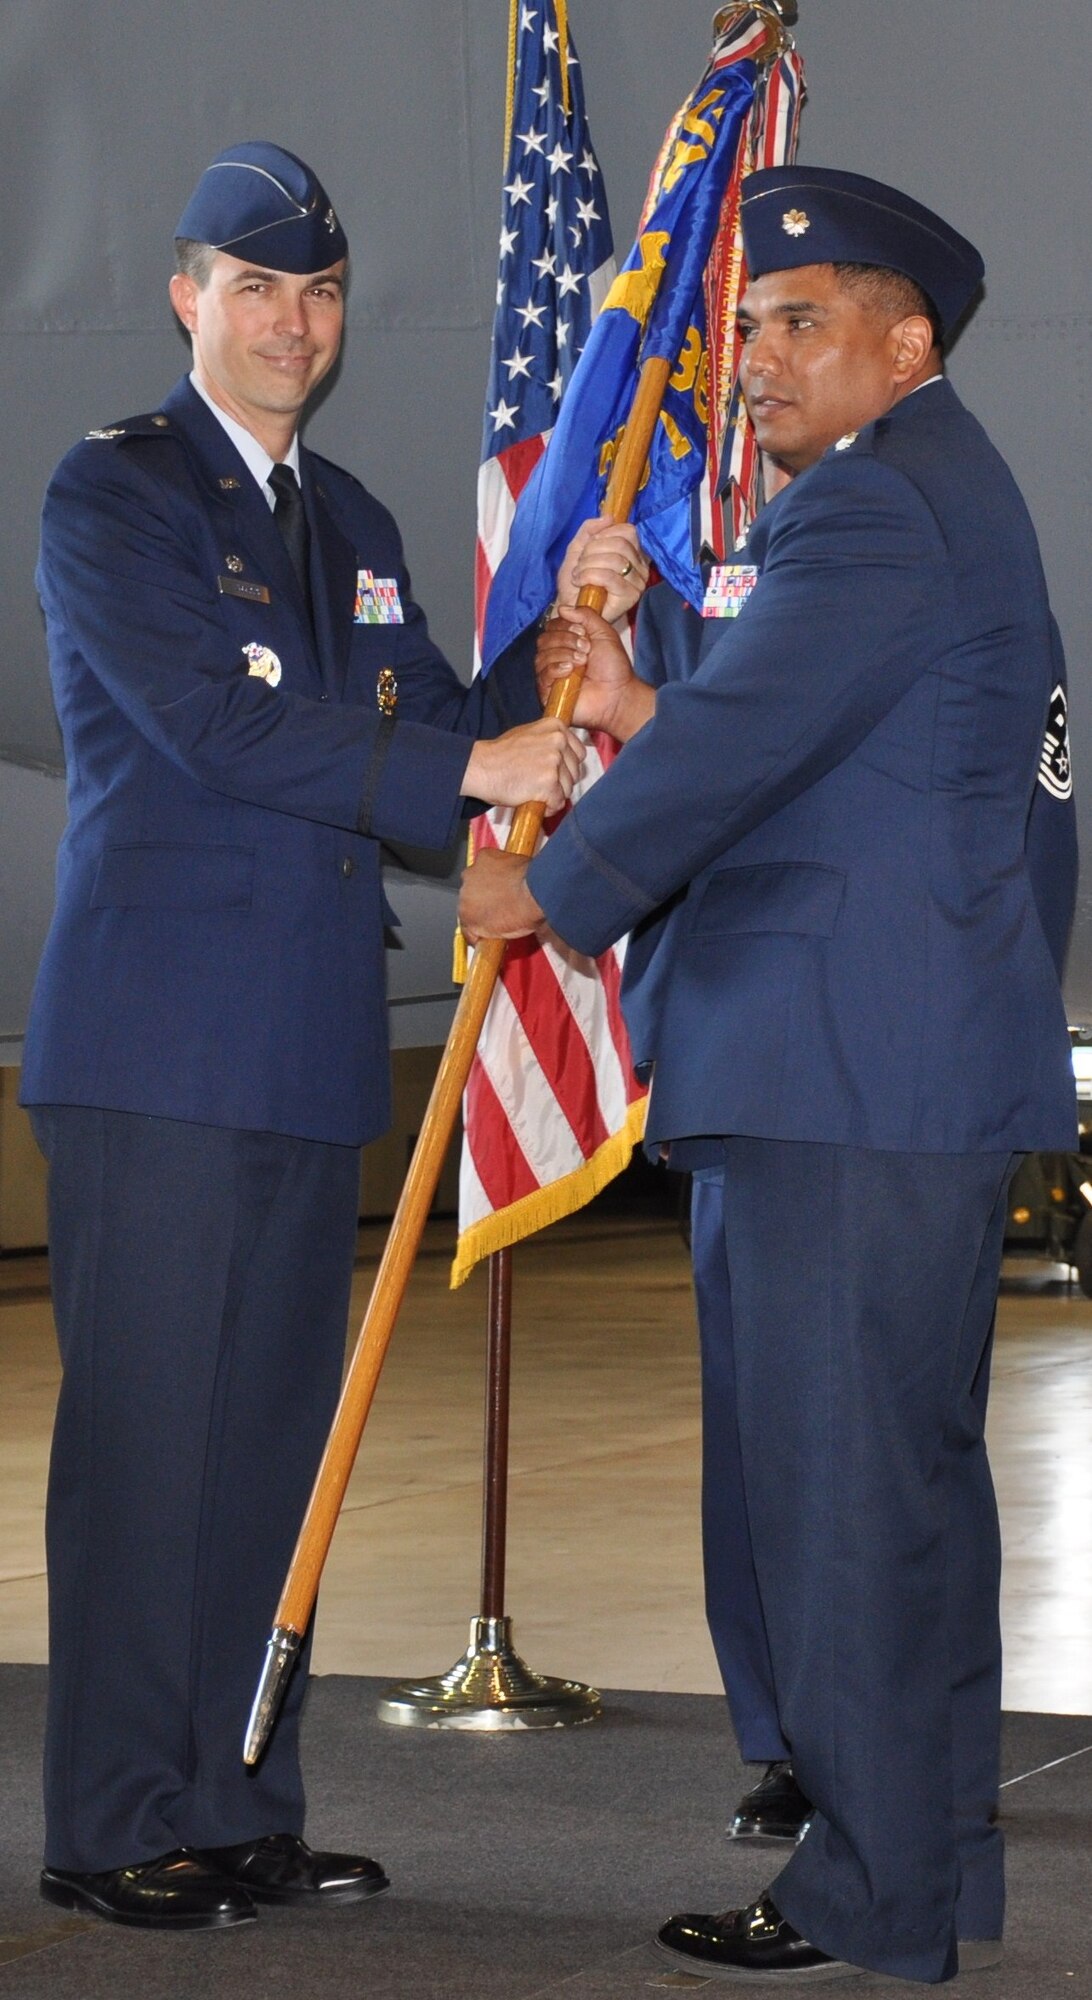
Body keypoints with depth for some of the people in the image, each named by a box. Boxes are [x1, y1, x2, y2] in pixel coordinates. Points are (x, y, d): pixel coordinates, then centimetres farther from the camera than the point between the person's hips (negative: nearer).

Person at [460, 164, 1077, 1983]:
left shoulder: (875, 506, -13)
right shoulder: (943, 493, 22)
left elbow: (742, 740, -17)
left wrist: (551, 889, -5)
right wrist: (634, 712, 16)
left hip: (861, 1079, -11)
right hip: (918, 1074, 11)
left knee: (841, 1473, -7)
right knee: (914, 1466, 14)